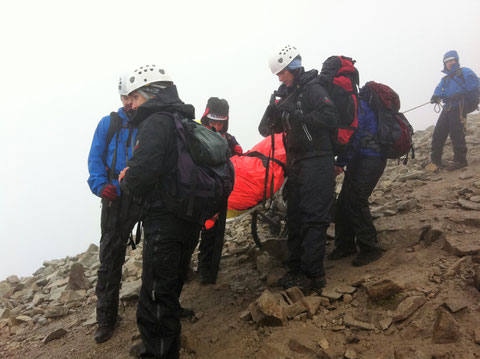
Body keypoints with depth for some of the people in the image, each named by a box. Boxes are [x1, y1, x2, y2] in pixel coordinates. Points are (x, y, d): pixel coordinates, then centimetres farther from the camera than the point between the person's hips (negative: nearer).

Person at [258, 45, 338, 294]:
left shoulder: (313, 89, -7)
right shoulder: (289, 94, 17)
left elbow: (330, 118, -22)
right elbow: (269, 129, 17)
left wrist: (296, 115, -21)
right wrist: (274, 111, -4)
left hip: (316, 163, -9)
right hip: (297, 164, 9)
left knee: (313, 218, -9)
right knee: (295, 217, 10)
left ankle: (313, 275, -4)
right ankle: (296, 270, 20)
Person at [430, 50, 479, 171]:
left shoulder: (464, 72, 6)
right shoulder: (445, 79, 27)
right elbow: (439, 89, 10)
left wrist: (460, 93, -22)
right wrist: (436, 96, -13)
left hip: (459, 107, -7)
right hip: (447, 108, 7)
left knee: (456, 134, -12)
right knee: (438, 134, 3)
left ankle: (460, 160, -5)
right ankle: (435, 160, 8)